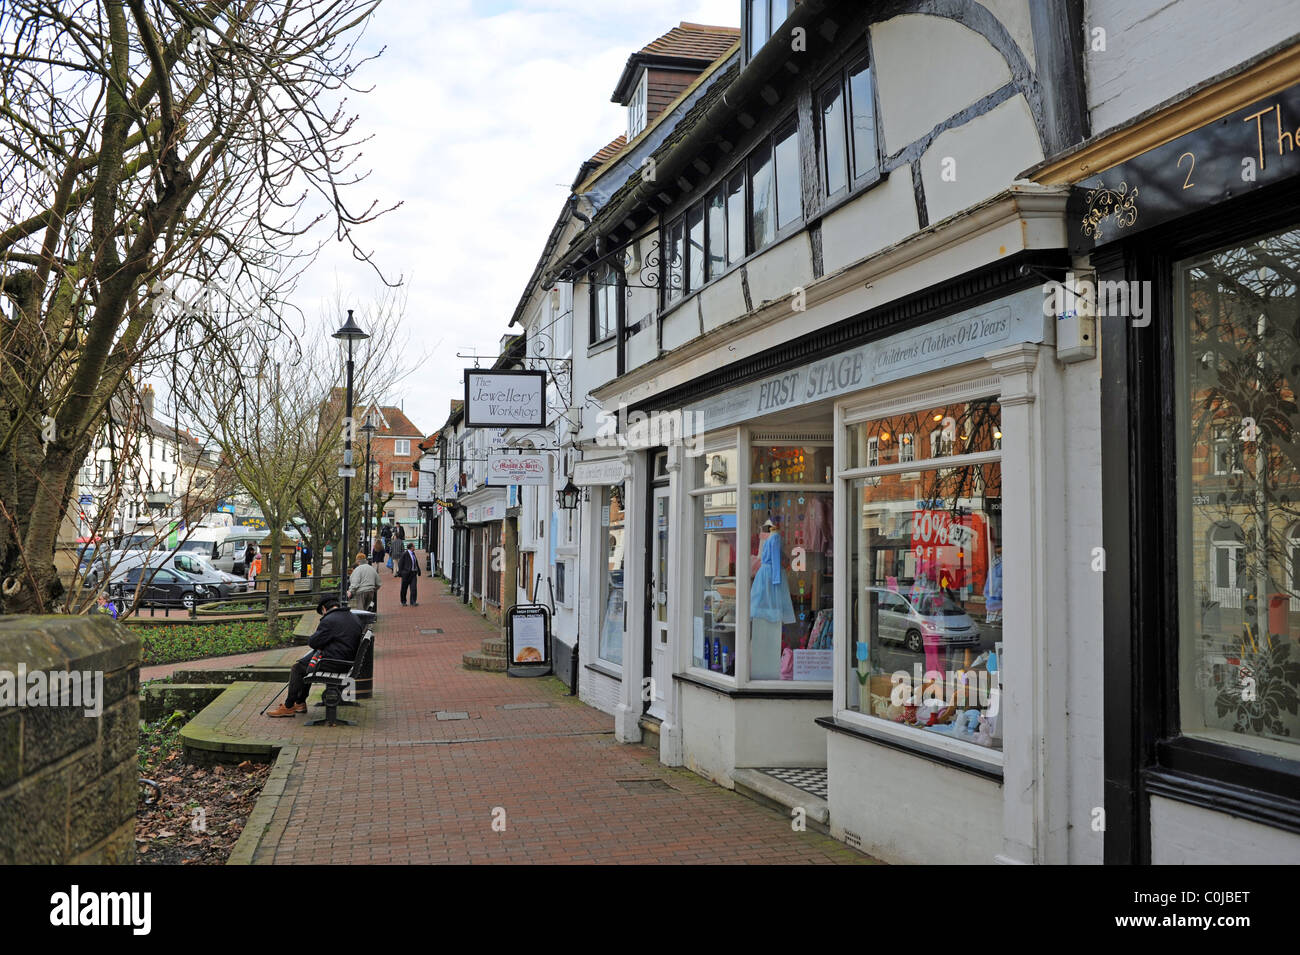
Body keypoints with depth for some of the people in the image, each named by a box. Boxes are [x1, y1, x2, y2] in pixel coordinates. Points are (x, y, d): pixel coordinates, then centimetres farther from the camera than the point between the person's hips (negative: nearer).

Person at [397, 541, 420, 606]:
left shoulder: (413, 553, 13)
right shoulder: (405, 554, -10)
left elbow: (416, 563, 19)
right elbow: (400, 563, -10)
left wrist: (418, 571, 16)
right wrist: (400, 572, -13)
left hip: (413, 573, 6)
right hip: (406, 573, -6)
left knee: (413, 588, -4)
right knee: (404, 588, 7)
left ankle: (413, 602, -1)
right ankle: (403, 602, 21)